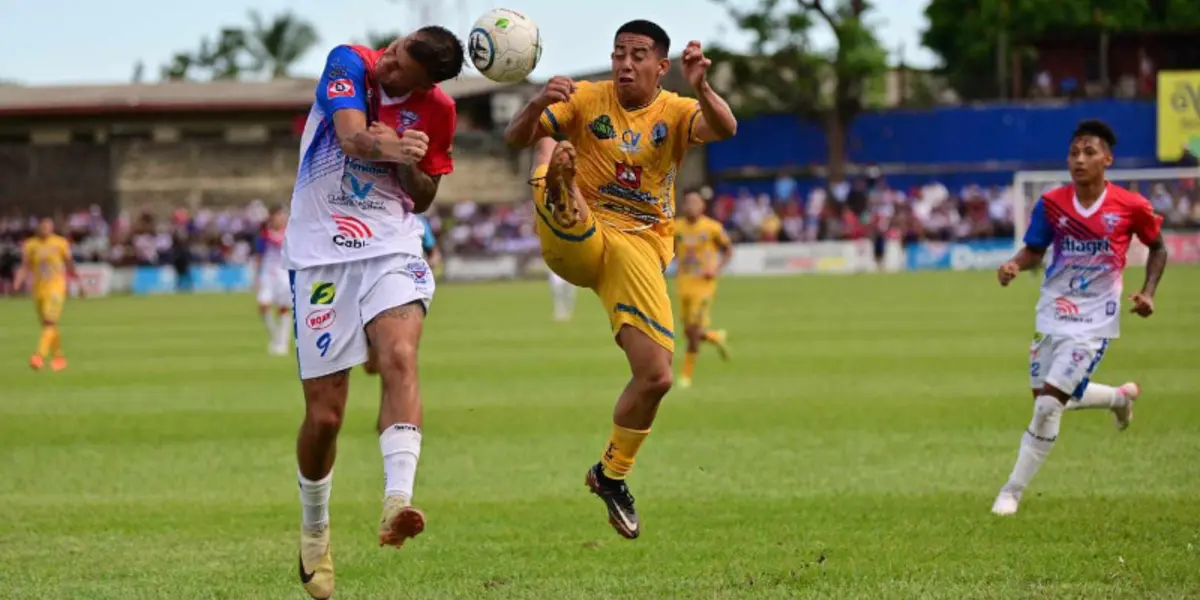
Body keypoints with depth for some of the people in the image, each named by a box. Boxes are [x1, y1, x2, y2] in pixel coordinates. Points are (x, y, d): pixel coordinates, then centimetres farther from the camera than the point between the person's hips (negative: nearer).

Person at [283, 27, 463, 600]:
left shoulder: (436, 111, -1)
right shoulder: (350, 63, -9)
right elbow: (352, 136, -28)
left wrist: (410, 166, -12)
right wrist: (390, 147, -51)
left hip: (392, 249, 1)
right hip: (320, 255, -1)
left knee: (400, 357, -29)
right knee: (324, 415, 0)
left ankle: (397, 501, -43)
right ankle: (314, 530, 25)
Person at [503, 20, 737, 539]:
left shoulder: (676, 112, 2)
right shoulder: (586, 99, 1)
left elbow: (725, 129, -21)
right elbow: (515, 139, -9)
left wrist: (701, 88, -41)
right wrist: (539, 104, -31)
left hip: (638, 248, 1)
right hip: (575, 238, -1)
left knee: (656, 376, -8)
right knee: (553, 149, -28)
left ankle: (611, 475, 15)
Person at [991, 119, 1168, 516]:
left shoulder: (1130, 206, -11)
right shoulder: (1052, 204, -6)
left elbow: (1158, 248, 5)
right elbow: (1034, 250, 4)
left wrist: (1148, 292, -8)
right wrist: (1015, 265, -19)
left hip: (1094, 320, -4)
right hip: (1053, 314, 4)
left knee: (1049, 405, -13)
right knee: (1047, 400, 15)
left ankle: (1012, 491, 0)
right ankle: (1121, 397, 44)